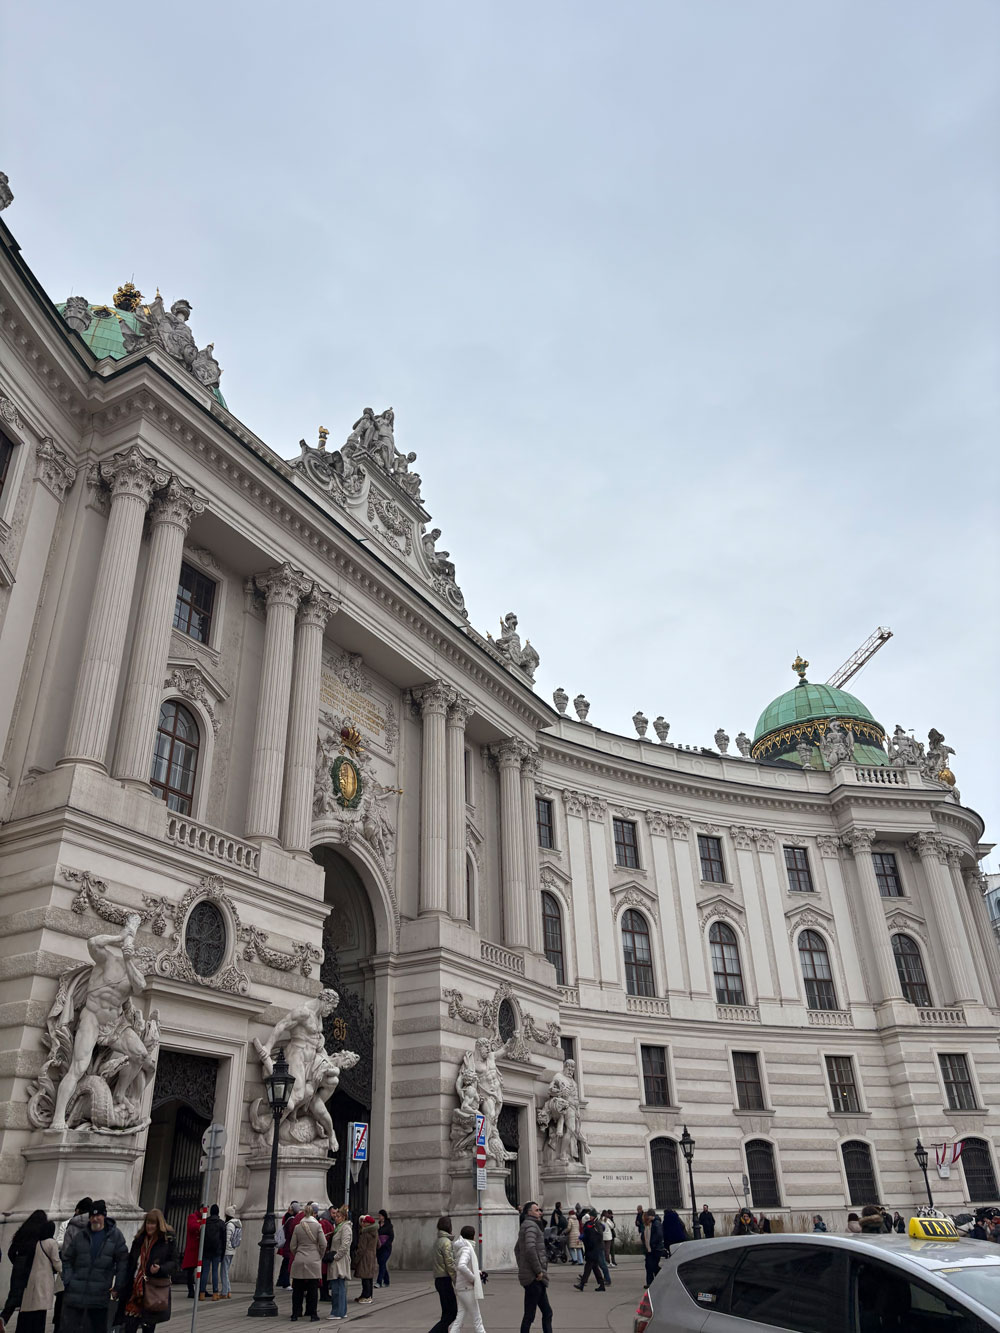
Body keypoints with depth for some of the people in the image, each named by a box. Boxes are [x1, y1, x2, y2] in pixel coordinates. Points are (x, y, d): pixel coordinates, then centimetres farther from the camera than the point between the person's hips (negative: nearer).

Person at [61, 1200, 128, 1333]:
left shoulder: (115, 1236, -1)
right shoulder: (79, 1236, 4)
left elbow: (122, 1263, 0)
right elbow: (67, 1260, 11)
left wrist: (118, 1287, -3)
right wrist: (67, 1281, -2)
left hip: (100, 1296, -1)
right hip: (75, 1293, 1)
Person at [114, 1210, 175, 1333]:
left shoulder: (167, 1240, -3)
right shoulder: (139, 1239, 8)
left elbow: (173, 1262, -1)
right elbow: (130, 1264, 11)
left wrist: (160, 1268, -20)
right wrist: (123, 1287, 6)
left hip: (154, 1290, -3)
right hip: (136, 1287, 3)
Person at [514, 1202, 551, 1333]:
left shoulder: (525, 1226, 18)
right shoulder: (531, 1225, -14)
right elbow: (530, 1248, -28)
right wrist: (538, 1271, -21)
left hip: (530, 1276, 10)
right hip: (534, 1278, -10)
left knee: (547, 1312, 13)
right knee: (529, 1314, -3)